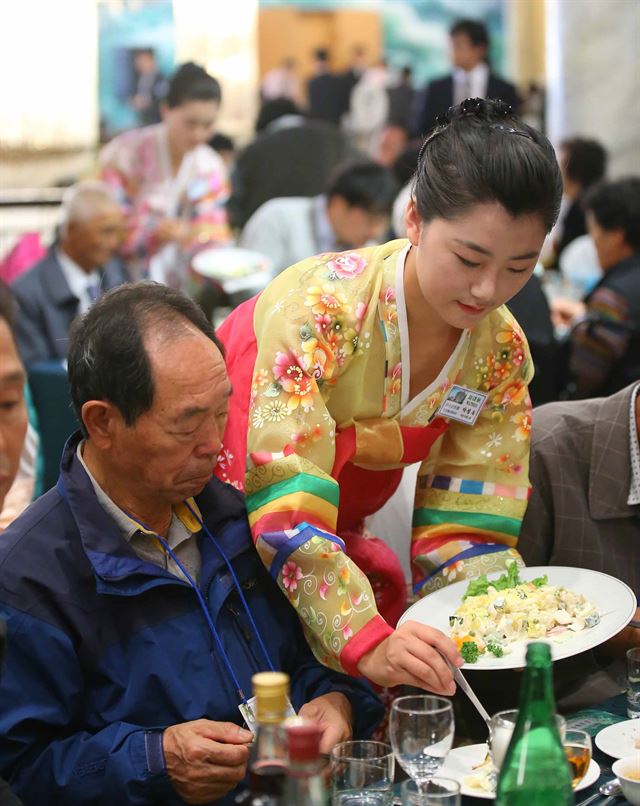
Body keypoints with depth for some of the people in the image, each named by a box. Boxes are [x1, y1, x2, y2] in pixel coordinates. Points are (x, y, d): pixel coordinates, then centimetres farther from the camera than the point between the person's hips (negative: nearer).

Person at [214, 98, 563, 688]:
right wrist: (368, 642, -42)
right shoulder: (321, 307, -27)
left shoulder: (502, 351, -9)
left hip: (338, 537, 5)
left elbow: (464, 524, -8)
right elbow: (285, 507, -33)